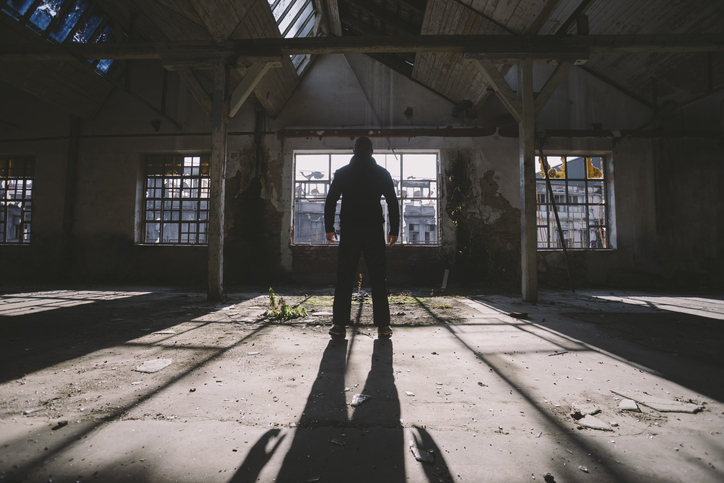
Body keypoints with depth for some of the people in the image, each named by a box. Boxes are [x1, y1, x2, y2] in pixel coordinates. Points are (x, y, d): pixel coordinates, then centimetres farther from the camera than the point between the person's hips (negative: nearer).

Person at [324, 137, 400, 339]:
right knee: (378, 278, 2)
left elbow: (330, 201, 4)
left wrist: (329, 228, 9)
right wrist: (394, 230, 8)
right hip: (374, 230, 0)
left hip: (349, 230, 0)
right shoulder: (382, 173, 7)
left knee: (344, 278, 3)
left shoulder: (342, 173, 7)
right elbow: (393, 203, 4)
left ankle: (339, 324, 2)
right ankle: (383, 325, 1)